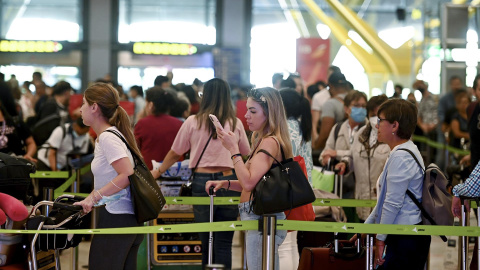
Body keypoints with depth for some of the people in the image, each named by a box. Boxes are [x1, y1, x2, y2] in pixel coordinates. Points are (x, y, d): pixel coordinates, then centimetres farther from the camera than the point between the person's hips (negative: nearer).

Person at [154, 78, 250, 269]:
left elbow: (175, 153, 9)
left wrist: (158, 171, 24)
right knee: (224, 243, 2)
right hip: (228, 180, 0)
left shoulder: (193, 122, 1)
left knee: (206, 240, 10)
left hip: (202, 181, 0)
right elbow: (246, 153, 16)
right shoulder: (235, 123, 3)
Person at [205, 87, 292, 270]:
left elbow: (249, 182, -22)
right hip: (256, 219, 11)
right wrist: (226, 184, 8)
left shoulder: (270, 142, -15)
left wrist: (233, 149, -17)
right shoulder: (263, 140, 16)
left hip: (261, 220, -11)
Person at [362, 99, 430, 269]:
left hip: (406, 239, -10)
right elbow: (385, 199, 22)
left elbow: (393, 203, -18)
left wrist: (380, 239, -11)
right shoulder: (406, 152, 17)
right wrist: (366, 227, 22)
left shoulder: (401, 157, -16)